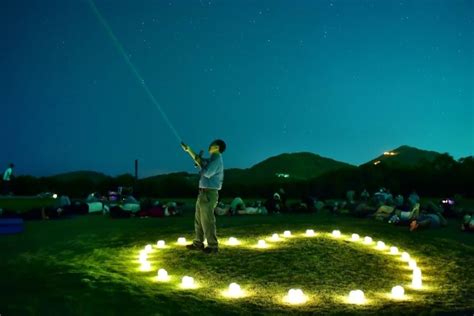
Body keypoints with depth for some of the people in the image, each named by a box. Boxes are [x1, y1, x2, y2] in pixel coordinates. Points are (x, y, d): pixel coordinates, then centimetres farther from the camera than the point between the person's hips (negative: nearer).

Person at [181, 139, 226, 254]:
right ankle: (198, 243, 23)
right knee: (199, 220, 15)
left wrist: (200, 164, -5)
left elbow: (206, 173, -22)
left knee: (207, 221, -8)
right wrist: (188, 150, 31)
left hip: (208, 194, -10)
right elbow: (198, 160, 32)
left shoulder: (216, 160, -13)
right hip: (204, 194, 10)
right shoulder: (212, 159, 17)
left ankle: (213, 246, -3)